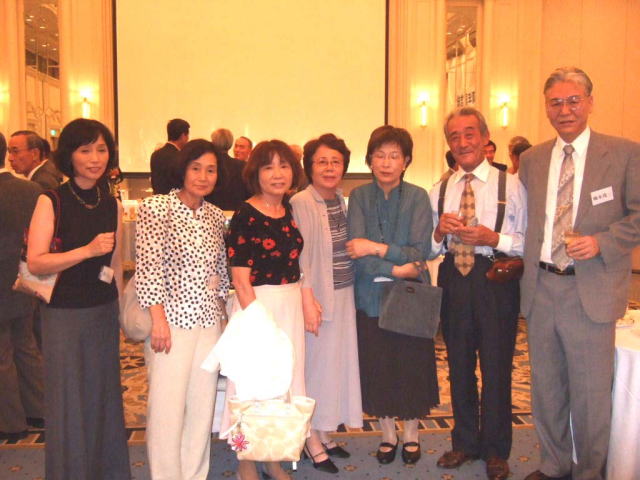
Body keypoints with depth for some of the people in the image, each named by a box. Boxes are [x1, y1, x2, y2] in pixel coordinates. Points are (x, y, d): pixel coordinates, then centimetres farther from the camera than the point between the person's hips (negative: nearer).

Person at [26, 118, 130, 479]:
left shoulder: (112, 205, 5)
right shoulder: (52, 201, -9)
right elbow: (35, 262, -16)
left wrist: (121, 309, 14)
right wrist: (87, 250, -24)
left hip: (104, 313, 4)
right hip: (65, 314, -4)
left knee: (105, 394, 15)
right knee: (69, 401, 6)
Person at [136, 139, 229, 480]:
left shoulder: (215, 215, 10)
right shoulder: (156, 207, -8)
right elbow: (148, 267, -12)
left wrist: (222, 308, 11)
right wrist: (158, 319, -15)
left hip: (209, 319, 6)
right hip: (173, 318, -5)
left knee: (203, 404, 11)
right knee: (167, 405, 1)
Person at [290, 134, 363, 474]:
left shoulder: (342, 201, 9)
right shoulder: (300, 204, -13)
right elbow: (298, 256, -16)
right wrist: (307, 299, -20)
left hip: (345, 295, 7)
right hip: (318, 298, -7)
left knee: (339, 363, 14)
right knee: (316, 364, 3)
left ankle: (324, 433, 31)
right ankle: (313, 440, 21)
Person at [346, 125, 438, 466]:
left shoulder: (417, 197, -4)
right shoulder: (359, 196, -2)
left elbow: (420, 252, -12)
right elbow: (355, 249, -12)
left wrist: (377, 248, -19)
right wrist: (395, 269, -18)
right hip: (370, 296, 1)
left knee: (410, 366, 9)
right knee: (377, 368, 9)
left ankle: (411, 433, 33)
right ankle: (388, 434, 31)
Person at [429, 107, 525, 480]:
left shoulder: (511, 185, -1)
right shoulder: (438, 192, 10)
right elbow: (427, 251, 12)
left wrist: (494, 239, -20)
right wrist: (440, 233, -8)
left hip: (497, 283, -3)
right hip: (453, 282, 4)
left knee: (497, 368, 6)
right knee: (459, 366, 14)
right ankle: (465, 442, 34)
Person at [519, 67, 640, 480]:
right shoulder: (531, 160, 9)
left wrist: (602, 241, -18)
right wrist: (520, 261, 2)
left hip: (592, 292, -4)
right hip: (540, 288, 4)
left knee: (591, 394, 7)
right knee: (546, 388, 16)